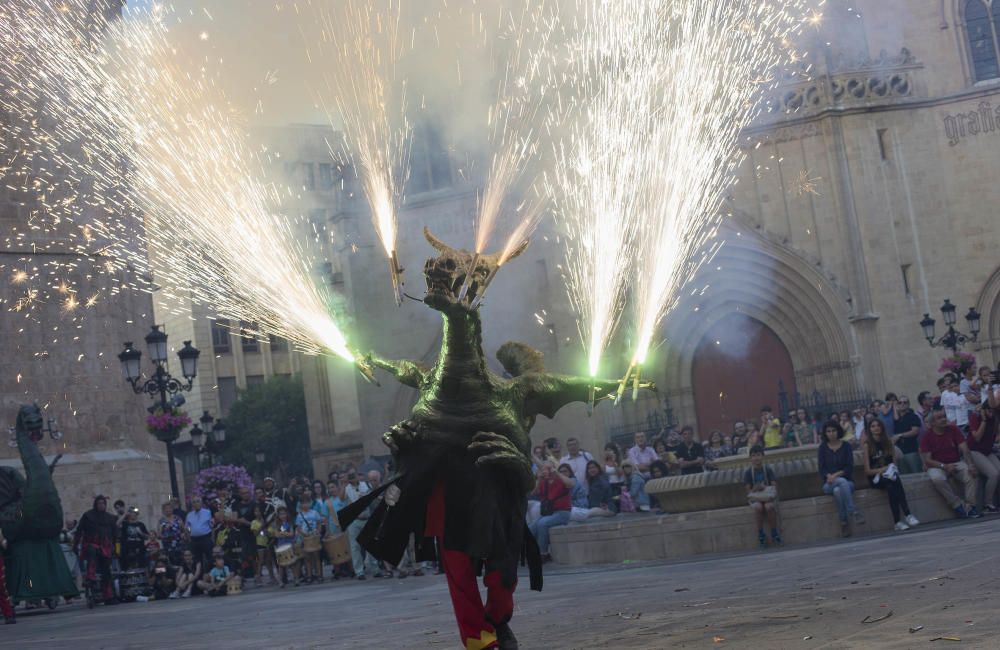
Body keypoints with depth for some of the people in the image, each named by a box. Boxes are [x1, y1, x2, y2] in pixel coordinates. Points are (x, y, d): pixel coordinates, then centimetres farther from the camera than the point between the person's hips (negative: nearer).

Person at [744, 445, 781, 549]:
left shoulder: (768, 470, 3)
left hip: (768, 497, 0)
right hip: (755, 498, 0)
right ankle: (761, 535, -21)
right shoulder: (748, 473, 3)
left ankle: (774, 534, -18)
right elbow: (748, 490, 1)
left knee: (769, 506, -34)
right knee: (758, 507, -34)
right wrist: (755, 489, -20)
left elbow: (774, 486, -2)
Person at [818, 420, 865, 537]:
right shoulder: (823, 447, 9)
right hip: (829, 484, 0)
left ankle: (844, 522, -38)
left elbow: (850, 467, -2)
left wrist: (837, 474, -19)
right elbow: (821, 469, 3)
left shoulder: (846, 446, 6)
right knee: (842, 482, -36)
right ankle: (853, 511, -41)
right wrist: (829, 476, -19)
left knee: (838, 490, -38)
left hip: (846, 482, 0)